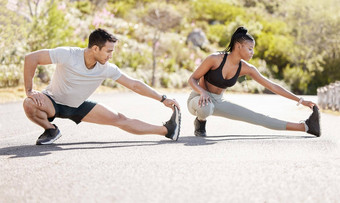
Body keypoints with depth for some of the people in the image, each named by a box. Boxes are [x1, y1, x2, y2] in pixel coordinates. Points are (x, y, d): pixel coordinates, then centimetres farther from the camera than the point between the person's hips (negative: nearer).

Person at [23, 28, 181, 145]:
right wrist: (29, 90, -27)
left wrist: (163, 99, -7)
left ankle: (167, 130, -1)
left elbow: (134, 85, -6)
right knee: (29, 104, -37)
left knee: (119, 119, -7)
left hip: (78, 106, 4)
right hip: (53, 101, -3)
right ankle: (51, 130, -10)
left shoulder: (107, 69, -16)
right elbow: (31, 58, -29)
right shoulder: (68, 55, -32)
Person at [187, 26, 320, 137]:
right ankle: (200, 121, -7)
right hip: (198, 99, -4)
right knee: (205, 107, -44)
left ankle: (304, 127, -4)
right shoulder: (215, 59, -23)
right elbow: (192, 79, -15)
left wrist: (300, 100, -5)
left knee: (258, 118, -5)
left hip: (217, 102, 4)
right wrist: (202, 92, -37)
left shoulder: (246, 69, -8)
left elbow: (272, 86, -4)